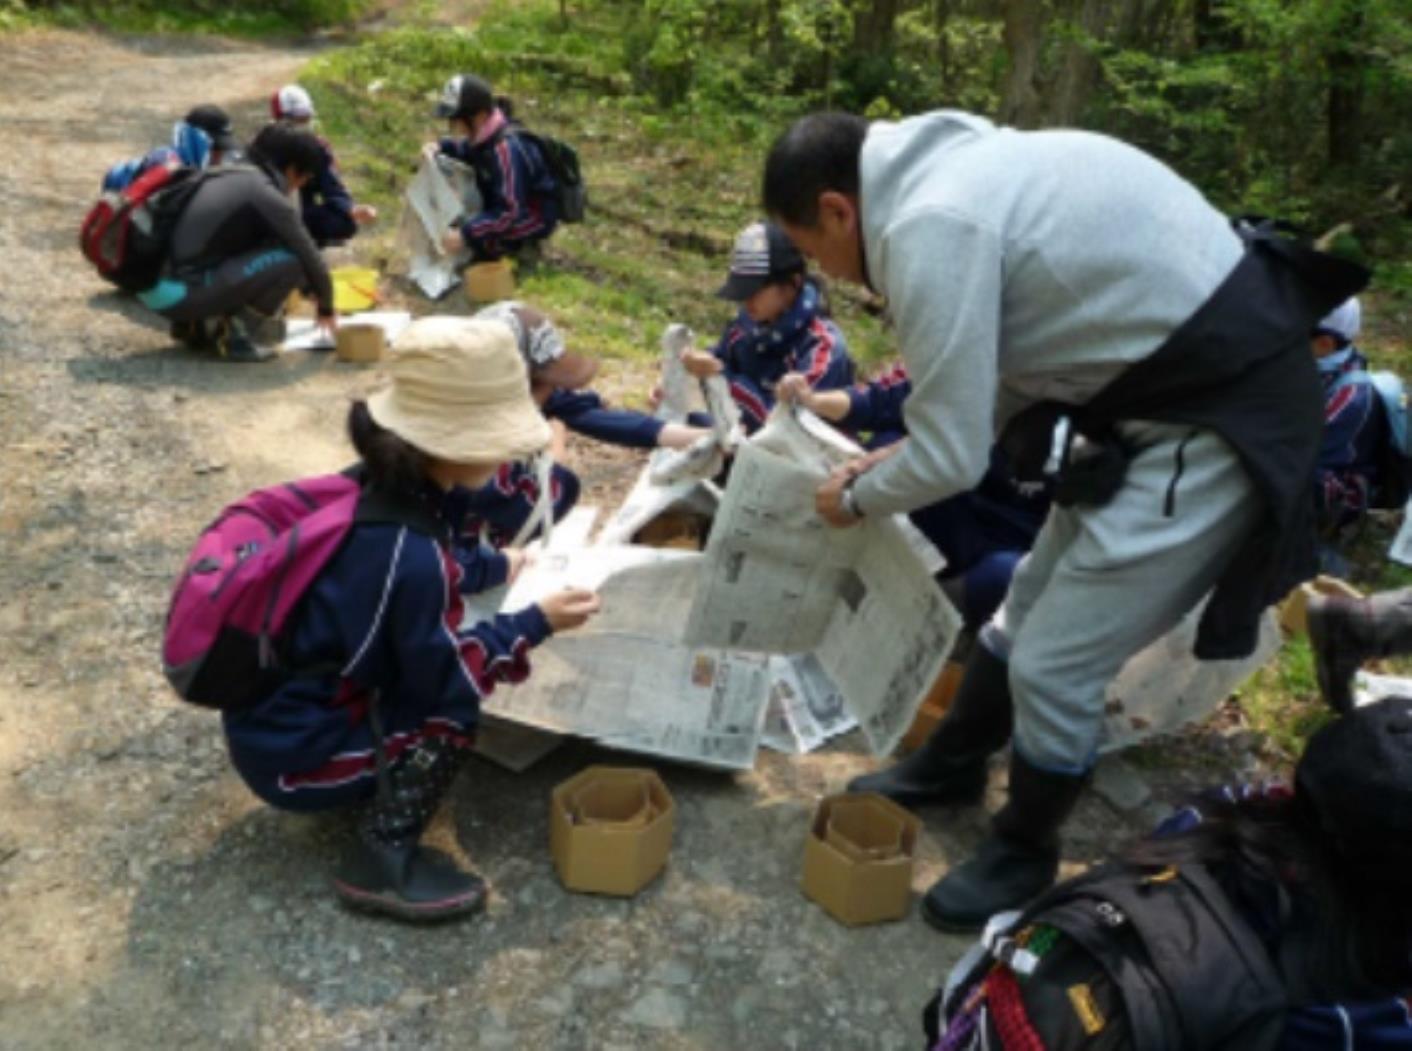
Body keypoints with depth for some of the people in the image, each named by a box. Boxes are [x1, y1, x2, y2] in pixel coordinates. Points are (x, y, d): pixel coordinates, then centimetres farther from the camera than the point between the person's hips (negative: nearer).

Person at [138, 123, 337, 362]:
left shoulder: (228, 176, 19)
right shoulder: (270, 200, -7)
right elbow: (312, 261, -3)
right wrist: (326, 309, 16)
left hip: (151, 286, 9)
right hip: (179, 294, -9)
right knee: (291, 258, -11)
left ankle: (194, 323, 19)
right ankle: (240, 336, -2)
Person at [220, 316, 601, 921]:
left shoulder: (376, 487, -6)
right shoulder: (408, 555, -30)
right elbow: (440, 674, -19)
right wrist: (534, 625, -13)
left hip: (279, 709, 8)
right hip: (292, 753, -8)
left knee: (453, 666, 12)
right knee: (457, 701, -11)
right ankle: (383, 861, -6)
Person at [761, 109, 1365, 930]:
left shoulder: (929, 227, -23)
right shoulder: (952, 172, 7)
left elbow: (953, 460, -19)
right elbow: (1001, 373, 15)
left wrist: (858, 499, 0)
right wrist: (894, 458, 11)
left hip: (1224, 416, -10)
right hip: (1175, 376, 10)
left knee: (1055, 662, 0)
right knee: (1032, 604, 22)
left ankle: (1025, 854, 25)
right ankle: (951, 766, 42)